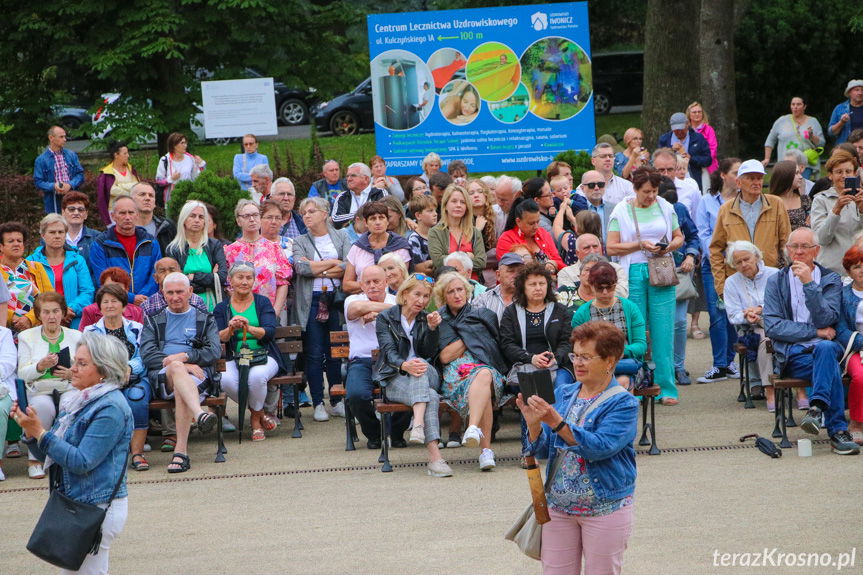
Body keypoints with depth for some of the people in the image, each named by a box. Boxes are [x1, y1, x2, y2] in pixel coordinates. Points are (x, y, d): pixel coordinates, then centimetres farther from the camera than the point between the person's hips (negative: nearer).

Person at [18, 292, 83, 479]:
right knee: (43, 406, -35)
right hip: (39, 390, 0)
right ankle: (35, 459, -23)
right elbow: (23, 374, 4)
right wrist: (40, 366, -16)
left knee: (71, 405, -35)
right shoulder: (27, 337, 13)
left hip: (69, 388, 0)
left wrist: (72, 374, -13)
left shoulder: (76, 336, 16)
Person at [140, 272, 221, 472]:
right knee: (176, 369, -37)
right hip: (161, 377, 0)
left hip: (197, 375, 0)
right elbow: (147, 355, 5)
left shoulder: (205, 320, 23)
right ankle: (199, 414, -63)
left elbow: (214, 352, 7)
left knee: (181, 389, -37)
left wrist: (184, 356, -9)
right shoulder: (153, 320, 23)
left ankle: (181, 451, -46)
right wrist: (180, 364, -9)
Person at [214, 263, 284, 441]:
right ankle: (259, 413, -7)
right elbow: (218, 338, 1)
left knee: (256, 376, -37)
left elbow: (270, 332, -5)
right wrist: (230, 329, -21)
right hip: (235, 359, 2)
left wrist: (250, 328, -24)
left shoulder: (262, 303, 9)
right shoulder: (222, 308, 14)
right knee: (226, 380, -33)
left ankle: (255, 418, -6)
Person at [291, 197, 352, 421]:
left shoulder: (341, 237, 10)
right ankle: (318, 404, 3)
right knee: (314, 354, -2)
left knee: (335, 353, 3)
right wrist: (333, 263, -6)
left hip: (336, 300, 1)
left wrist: (317, 269, -7)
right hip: (311, 301, -1)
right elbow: (301, 268, -10)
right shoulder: (300, 242, 9)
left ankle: (337, 401, 12)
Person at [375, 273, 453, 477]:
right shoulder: (385, 318, 7)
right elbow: (389, 352, -9)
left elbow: (430, 353, 5)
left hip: (427, 376, 3)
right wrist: (404, 365, -31)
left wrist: (432, 328, -12)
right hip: (395, 379, -3)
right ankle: (434, 456, -50)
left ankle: (418, 424, -55)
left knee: (422, 370, -37)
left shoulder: (426, 319, 18)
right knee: (431, 398, -35)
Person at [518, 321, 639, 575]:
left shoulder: (623, 404, -10)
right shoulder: (563, 395, 7)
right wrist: (533, 423, -15)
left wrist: (557, 423, -31)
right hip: (559, 505, 5)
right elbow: (543, 450, 5)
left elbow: (600, 447, -24)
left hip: (604, 508, -5)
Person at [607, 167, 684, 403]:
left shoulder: (665, 208, 10)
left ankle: (666, 388, 1)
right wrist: (640, 245, -11)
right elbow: (611, 247, -1)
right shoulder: (622, 211, 2)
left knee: (663, 331, -2)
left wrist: (670, 246, -4)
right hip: (633, 274, -2)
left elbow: (679, 237, 18)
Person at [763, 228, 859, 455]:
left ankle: (817, 407, -45)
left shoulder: (831, 280, 11)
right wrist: (815, 332, -8)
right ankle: (837, 430, -37)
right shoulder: (776, 282, 12)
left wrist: (809, 284, -14)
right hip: (792, 355, -1)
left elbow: (826, 320, -6)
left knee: (825, 348, -39)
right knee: (831, 368, -34)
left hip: (826, 347, 1)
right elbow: (772, 326, -1)